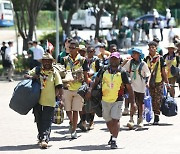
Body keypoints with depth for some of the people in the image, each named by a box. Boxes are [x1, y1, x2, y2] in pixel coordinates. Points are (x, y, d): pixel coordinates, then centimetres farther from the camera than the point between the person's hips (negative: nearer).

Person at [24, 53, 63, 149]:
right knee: (39, 121, 14)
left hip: (49, 101, -3)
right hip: (37, 100, 3)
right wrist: (32, 77, -16)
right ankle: (41, 136, 31)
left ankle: (44, 139, -19)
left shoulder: (54, 72, 0)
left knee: (47, 121, -11)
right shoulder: (37, 70, 7)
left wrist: (60, 98, -6)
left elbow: (59, 87, -1)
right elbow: (26, 75, 5)